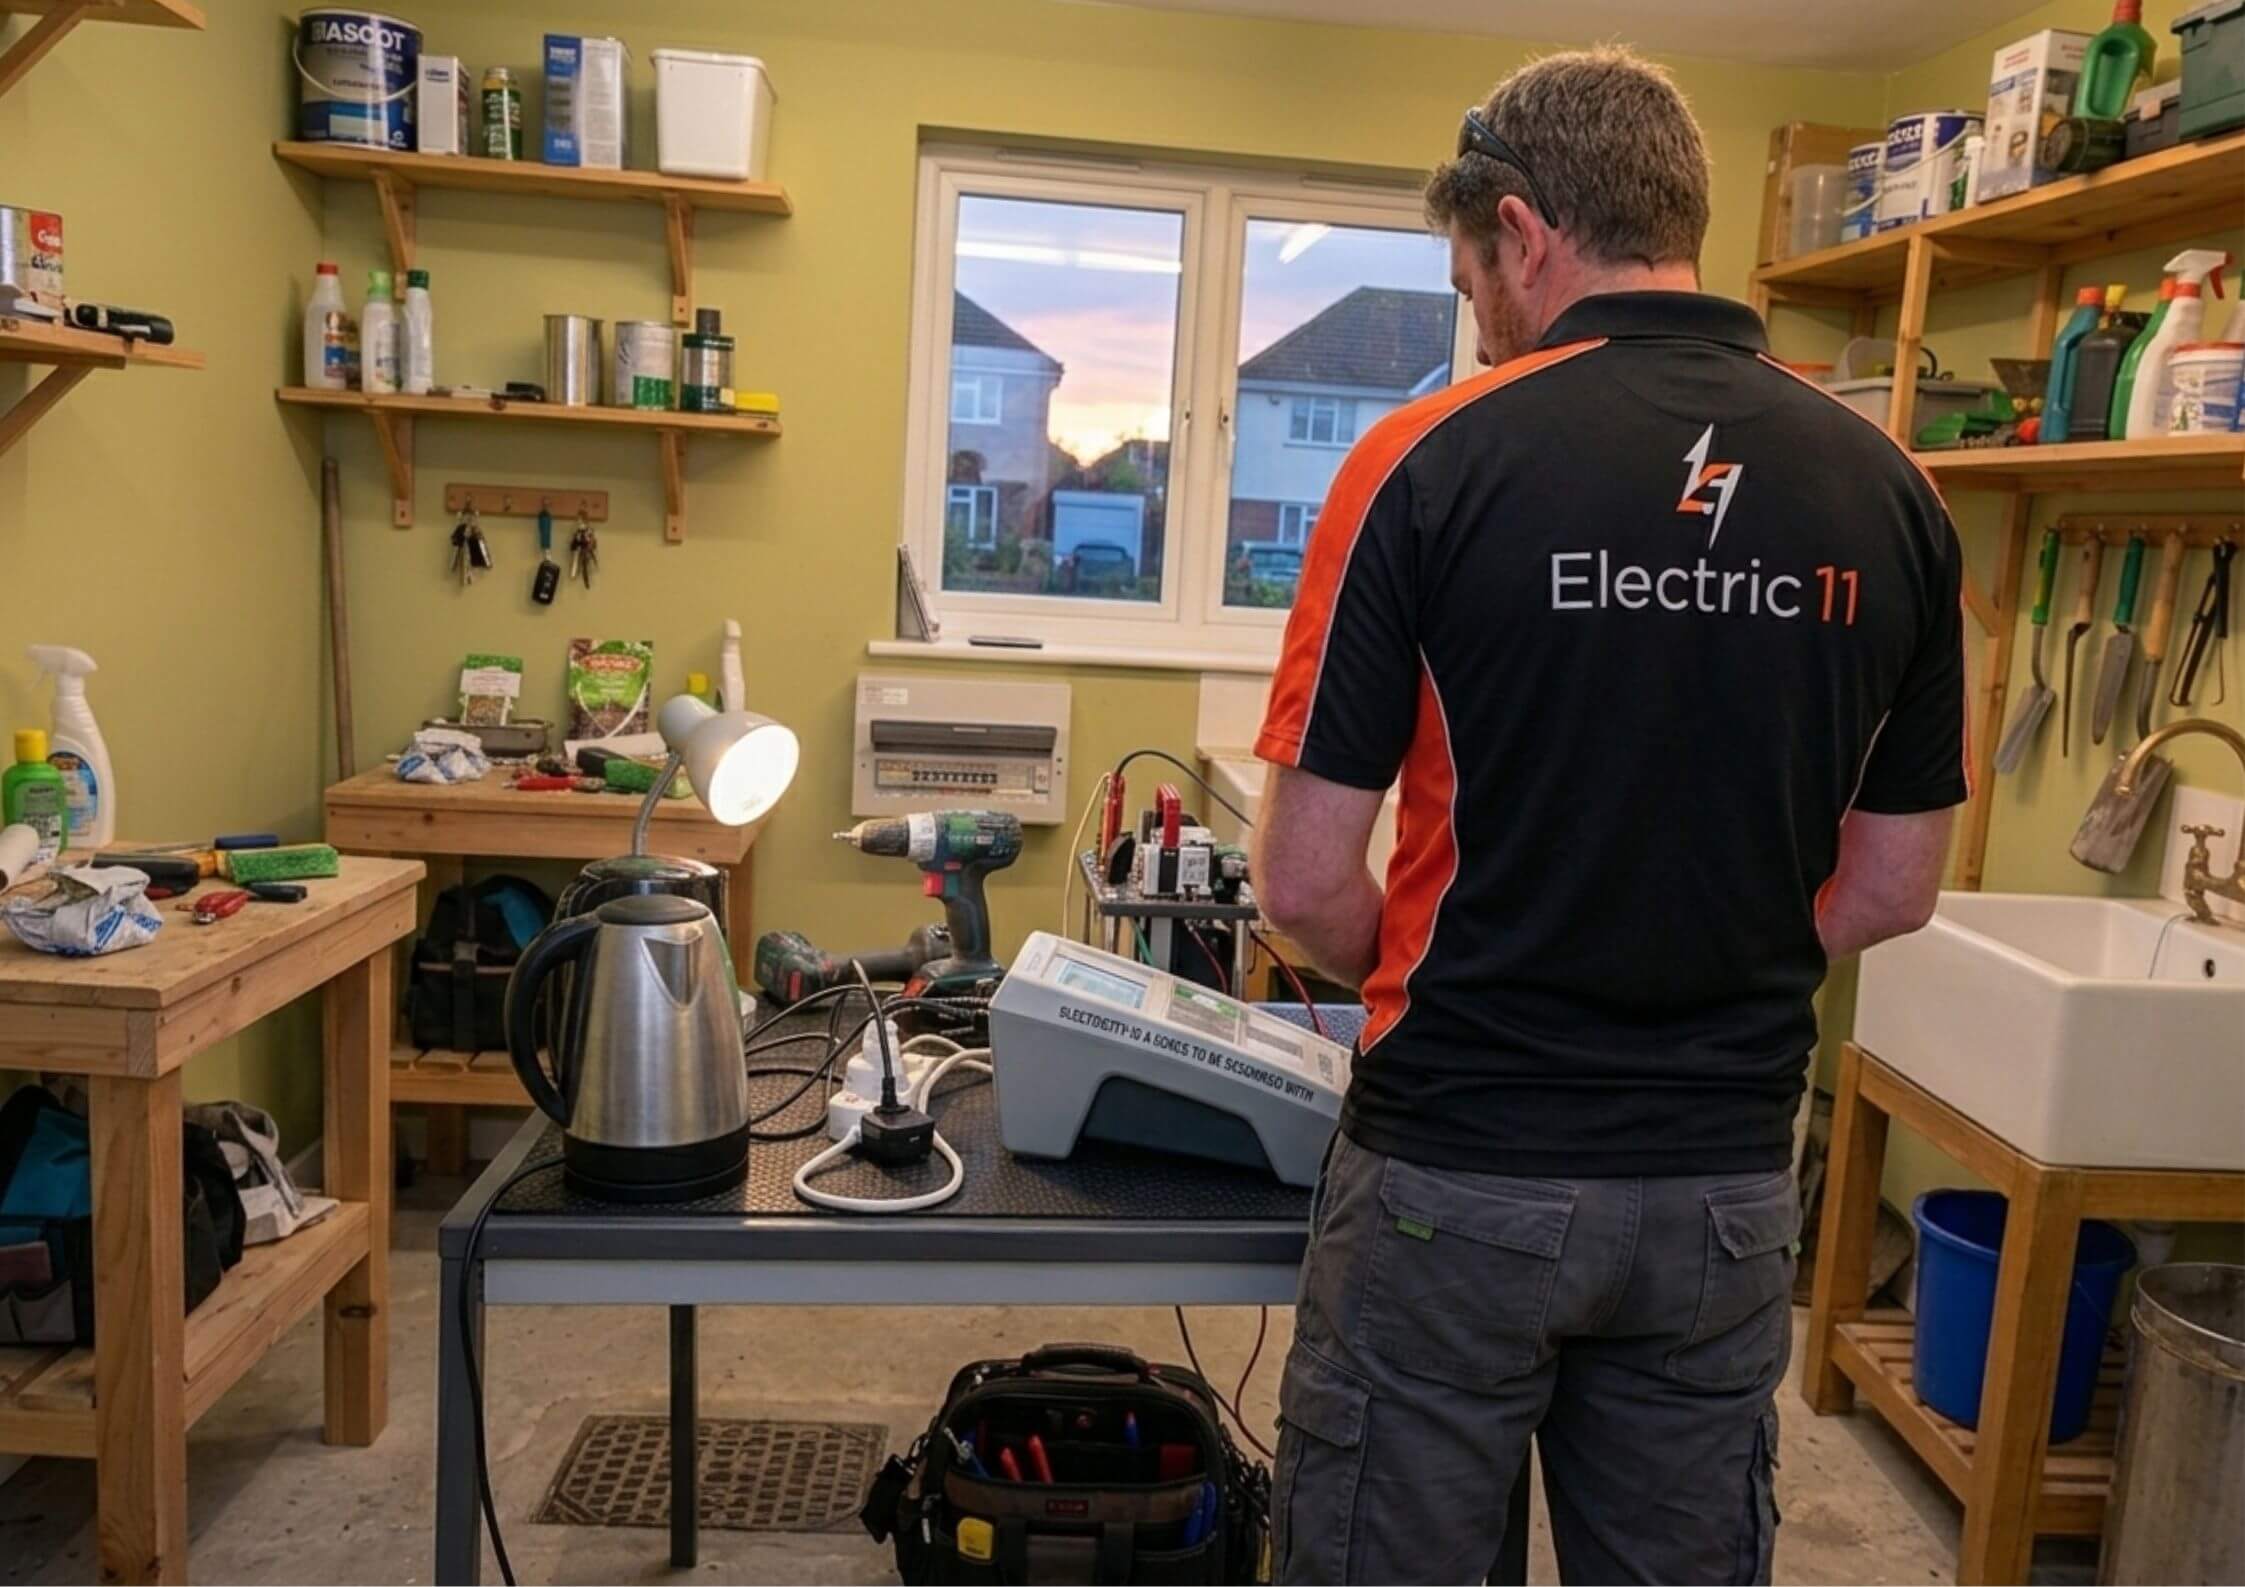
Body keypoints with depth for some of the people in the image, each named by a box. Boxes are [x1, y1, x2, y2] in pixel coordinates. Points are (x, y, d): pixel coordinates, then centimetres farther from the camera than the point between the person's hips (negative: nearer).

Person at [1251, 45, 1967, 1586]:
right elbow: (1892, 889, 6)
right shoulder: (1888, 490, -1)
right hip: (1726, 1184, 5)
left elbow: (1305, 883, -11)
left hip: (1458, 1171, -4)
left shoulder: (1435, 457, -13)